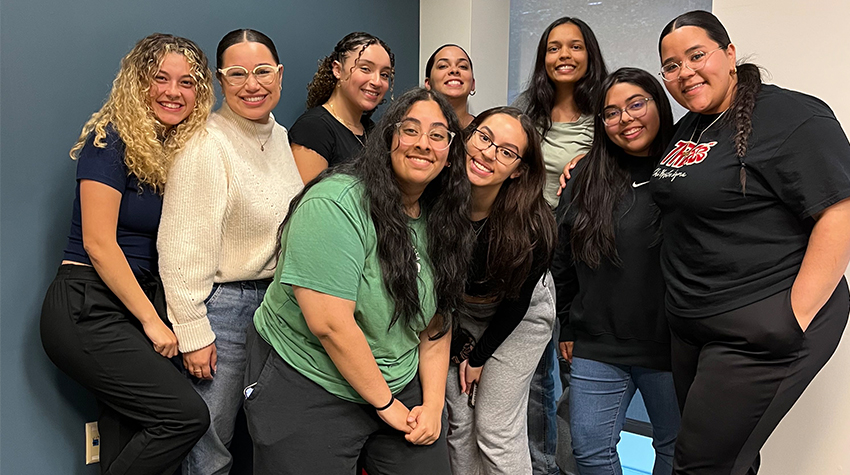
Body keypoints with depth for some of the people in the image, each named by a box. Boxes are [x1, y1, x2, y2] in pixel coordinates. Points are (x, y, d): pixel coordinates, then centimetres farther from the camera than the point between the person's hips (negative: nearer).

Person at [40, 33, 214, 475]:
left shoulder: (182, 149, 10)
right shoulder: (110, 140, -10)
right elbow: (98, 244, -14)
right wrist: (151, 320, -11)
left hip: (137, 302, 7)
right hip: (86, 309, -7)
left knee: (127, 437, 8)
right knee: (188, 415, -15)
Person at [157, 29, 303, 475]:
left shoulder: (281, 137, 8)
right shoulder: (206, 145, -16)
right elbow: (183, 250, -17)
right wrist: (192, 333, -17)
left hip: (277, 300, 7)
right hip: (223, 304, -7)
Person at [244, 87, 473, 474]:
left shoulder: (440, 221, 2)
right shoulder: (335, 203, -20)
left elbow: (437, 319, 6)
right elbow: (330, 324, -24)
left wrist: (433, 404, -3)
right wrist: (386, 405, -15)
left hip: (400, 388, 6)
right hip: (307, 393, -6)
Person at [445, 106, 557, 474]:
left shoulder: (533, 225, -31)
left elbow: (516, 301, -15)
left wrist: (480, 356, -4)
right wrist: (460, 347, -6)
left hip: (518, 319, -3)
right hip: (459, 313, 3)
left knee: (496, 430, -2)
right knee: (459, 422, 8)